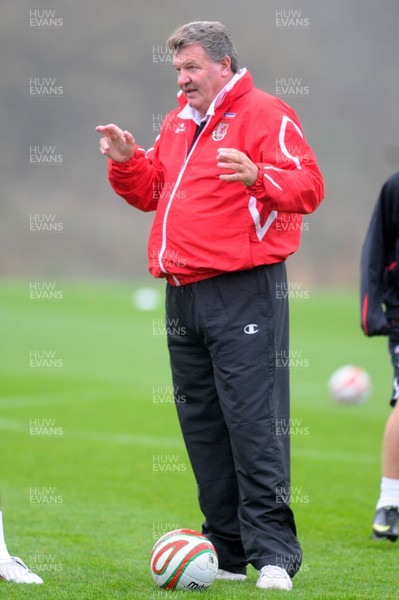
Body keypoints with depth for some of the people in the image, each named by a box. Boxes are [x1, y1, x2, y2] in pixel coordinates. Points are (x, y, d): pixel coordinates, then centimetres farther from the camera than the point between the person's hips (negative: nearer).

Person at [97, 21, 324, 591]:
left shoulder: (264, 115, -5)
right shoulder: (178, 122, 19)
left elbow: (308, 186, -15)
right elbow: (151, 192, 27)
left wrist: (257, 177, -32)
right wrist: (127, 161, 9)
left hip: (243, 292, -8)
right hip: (183, 293, 8)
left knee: (252, 421, -11)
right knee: (201, 424, 10)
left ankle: (273, 554, -10)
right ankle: (227, 550, 17)